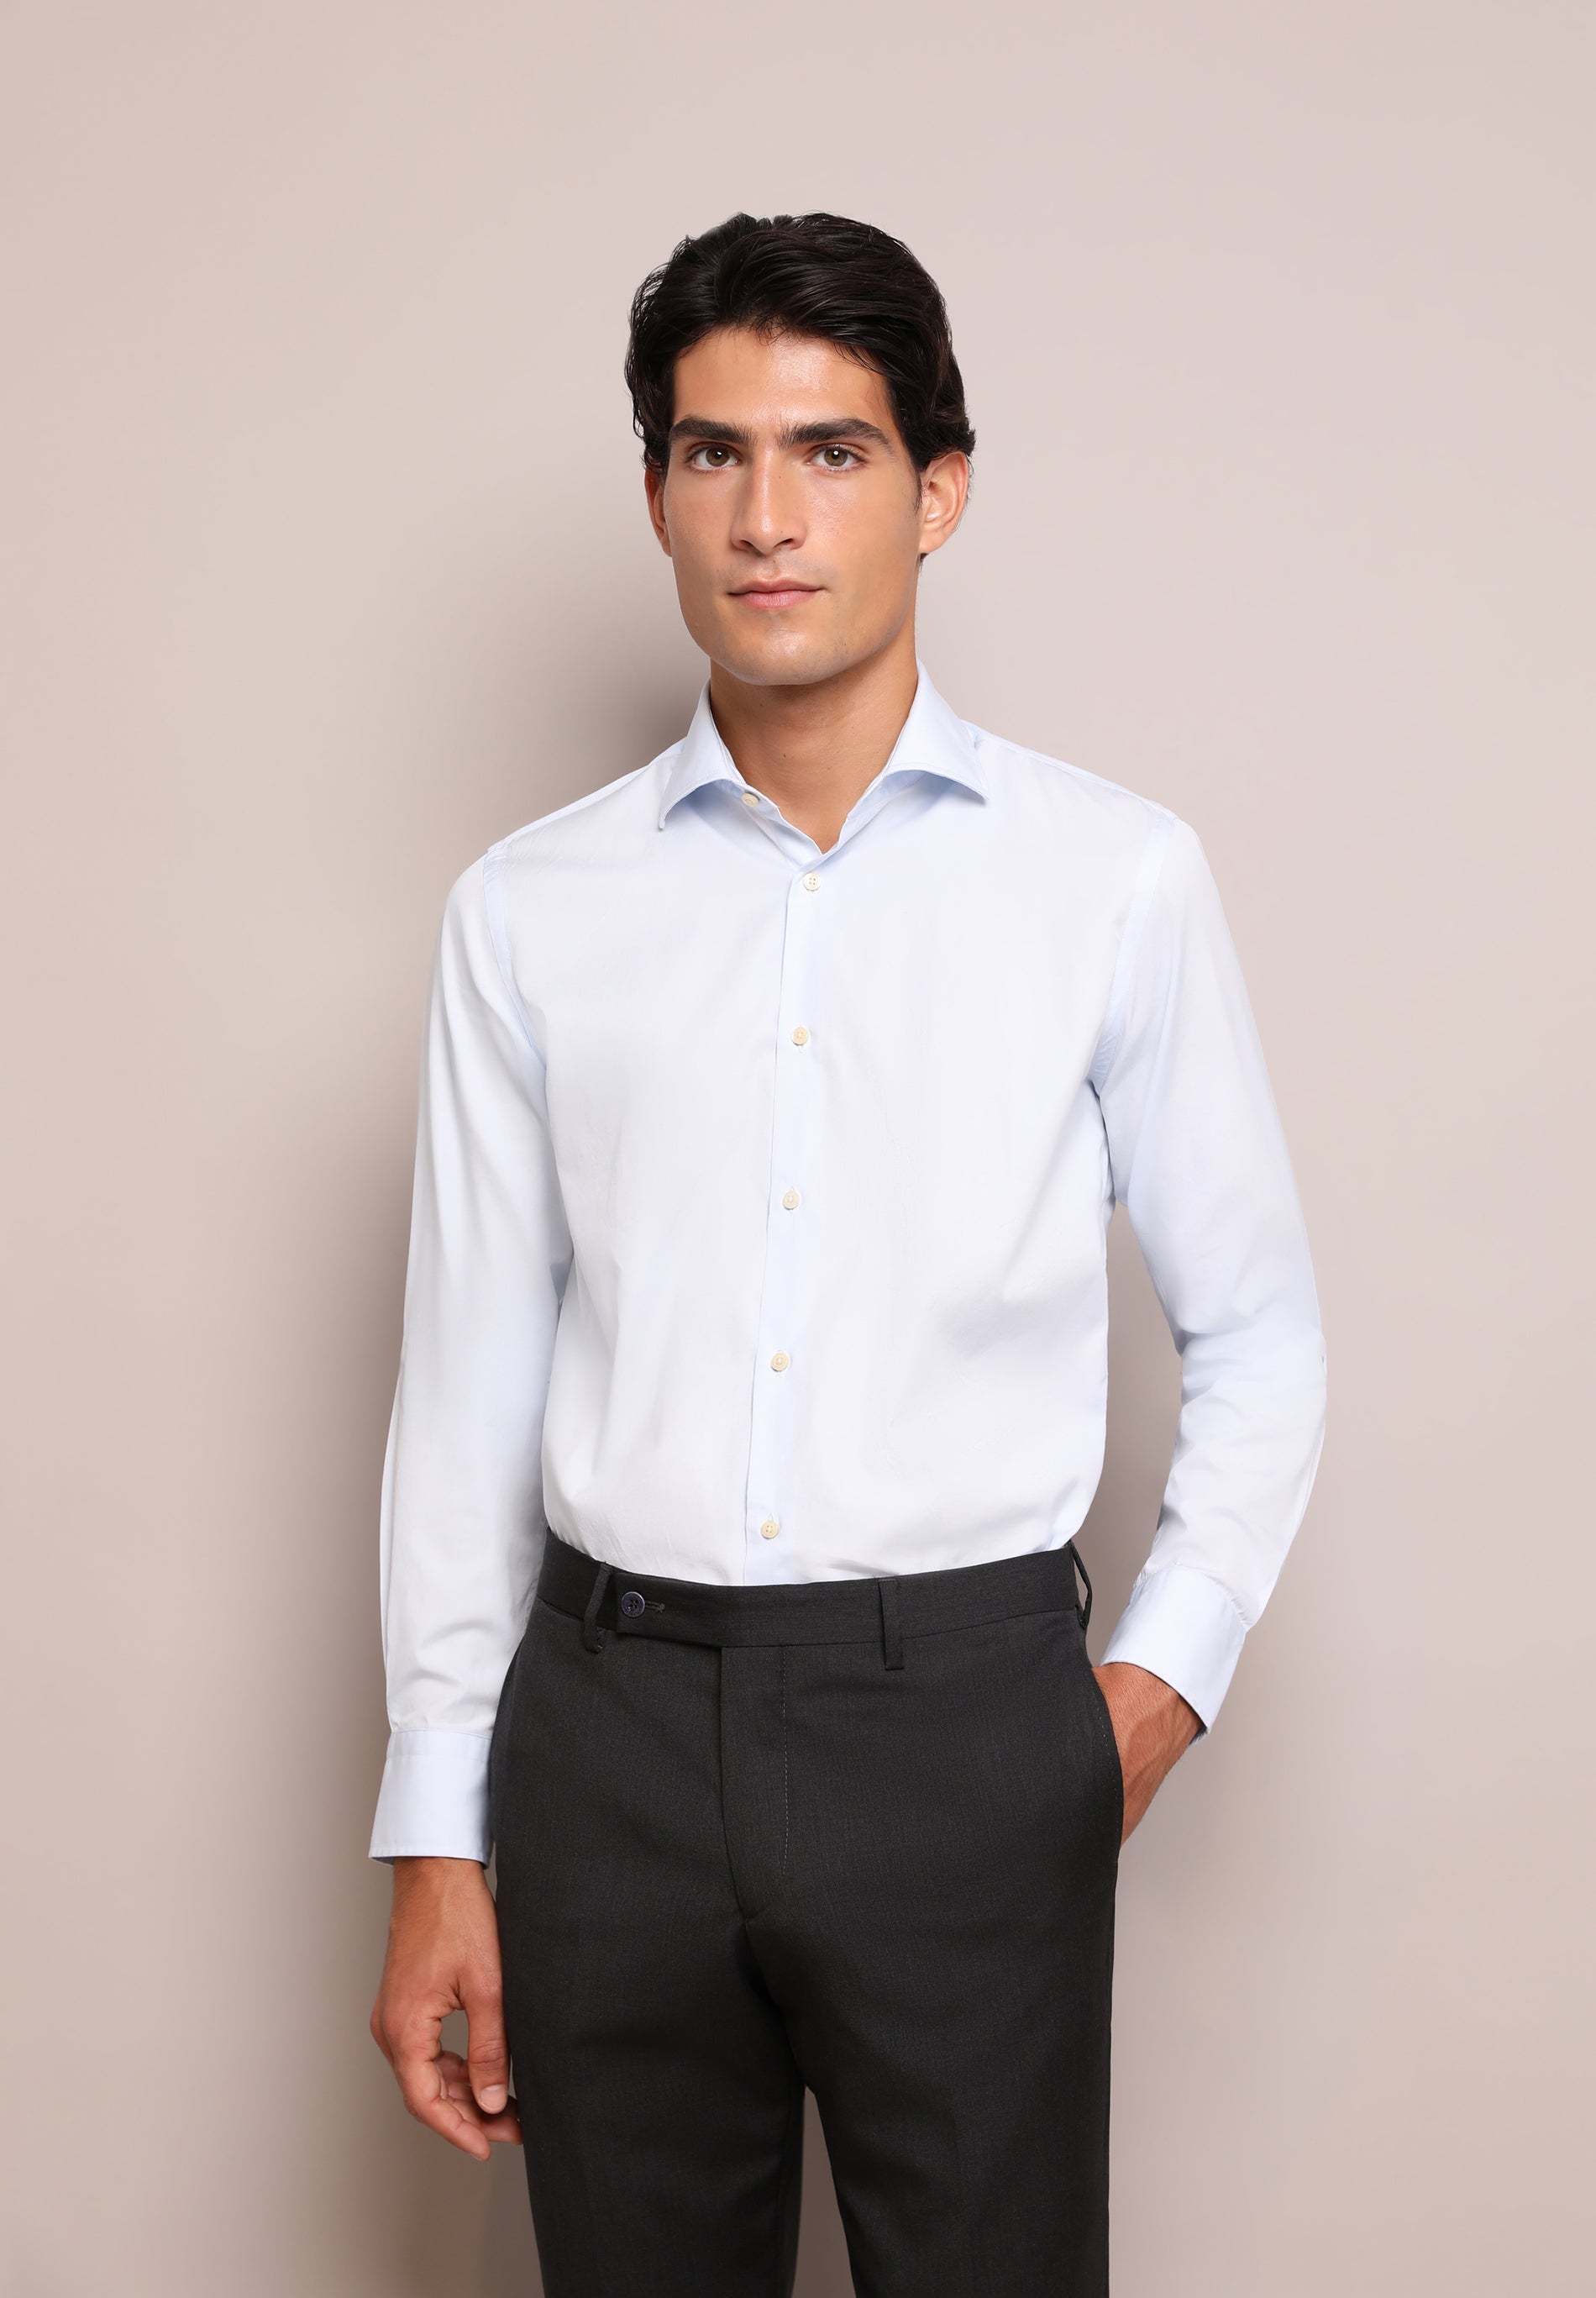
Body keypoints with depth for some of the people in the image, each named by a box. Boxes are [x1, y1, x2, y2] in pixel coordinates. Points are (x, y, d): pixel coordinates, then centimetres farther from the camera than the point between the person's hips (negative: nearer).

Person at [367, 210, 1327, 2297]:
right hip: (613, 1723, 2)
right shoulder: (530, 913, 4)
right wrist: (437, 1841, 6)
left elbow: (1259, 1338, 7)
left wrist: (1167, 1672, -4)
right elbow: (465, 1382, 6)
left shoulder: (1115, 878, 0)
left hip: (967, 1719, -1)